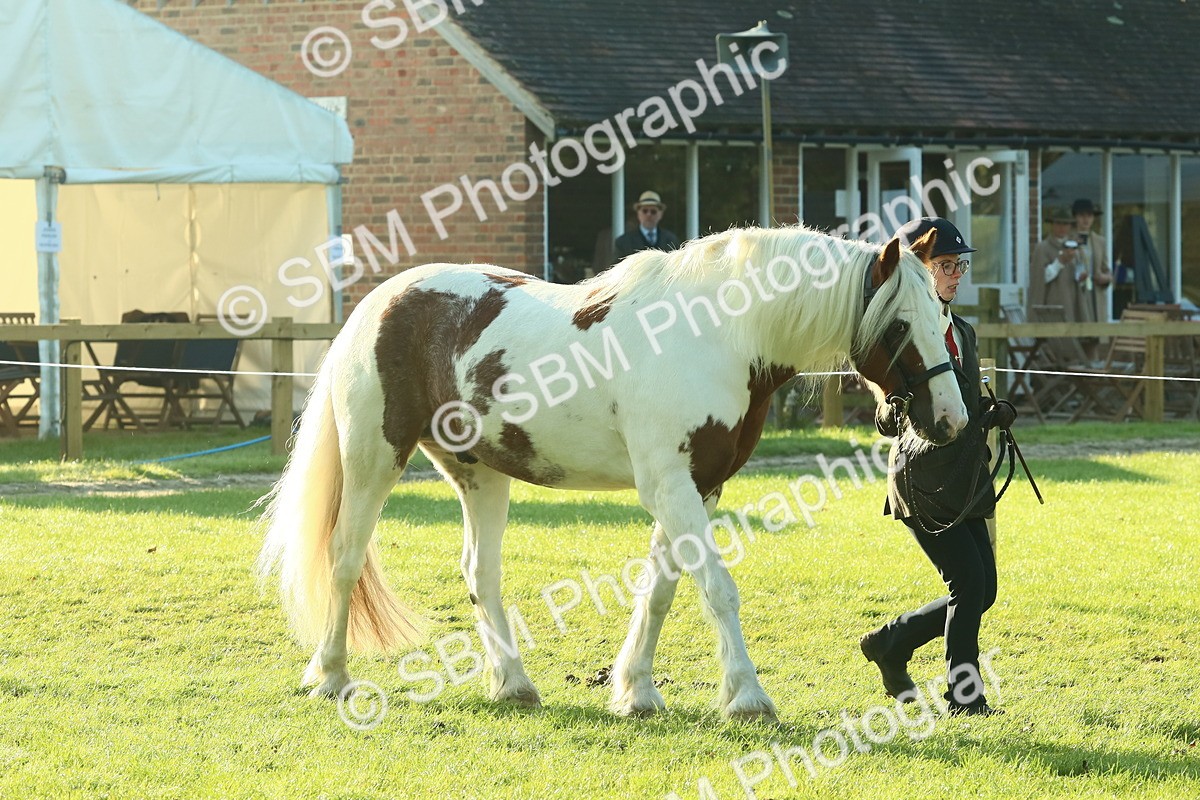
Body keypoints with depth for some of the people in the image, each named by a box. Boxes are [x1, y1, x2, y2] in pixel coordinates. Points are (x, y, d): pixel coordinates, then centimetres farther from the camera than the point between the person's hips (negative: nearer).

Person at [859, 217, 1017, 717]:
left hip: (966, 482, 8)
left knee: (980, 592, 7)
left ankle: (890, 643, 25)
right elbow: (888, 420, -10)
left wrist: (994, 413, 3)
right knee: (969, 584, -10)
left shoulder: (962, 333, 15)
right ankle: (964, 696, 1)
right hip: (922, 480, -8)